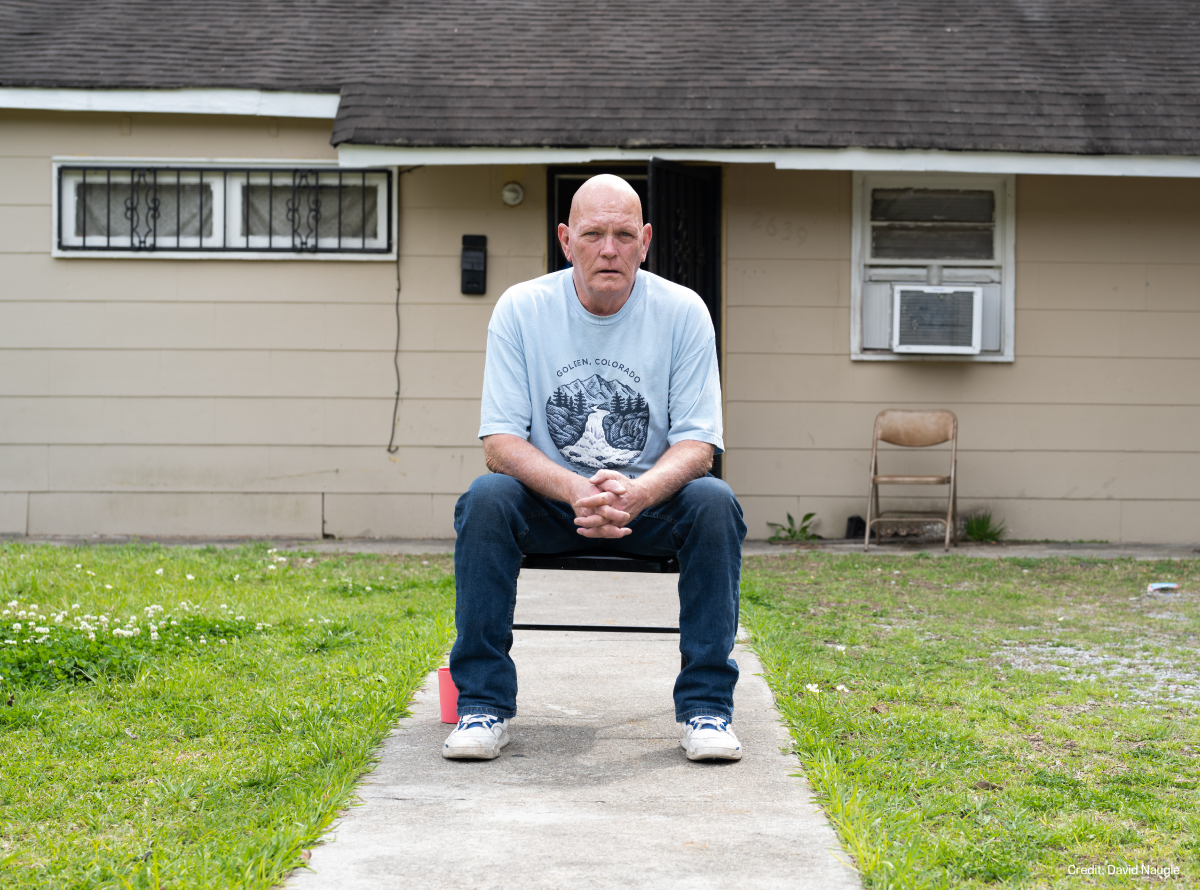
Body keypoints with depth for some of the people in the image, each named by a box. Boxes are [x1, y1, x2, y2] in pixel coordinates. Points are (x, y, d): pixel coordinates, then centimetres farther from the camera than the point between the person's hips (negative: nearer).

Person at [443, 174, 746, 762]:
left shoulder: (683, 311, -7)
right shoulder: (521, 309, -7)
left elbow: (697, 444, -10)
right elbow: (500, 442, -12)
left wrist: (636, 492, -33)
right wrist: (577, 491, -32)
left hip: (651, 499, 0)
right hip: (548, 499, 0)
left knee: (714, 503, -29)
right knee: (486, 498, -29)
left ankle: (707, 705, -18)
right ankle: (482, 703, -19)